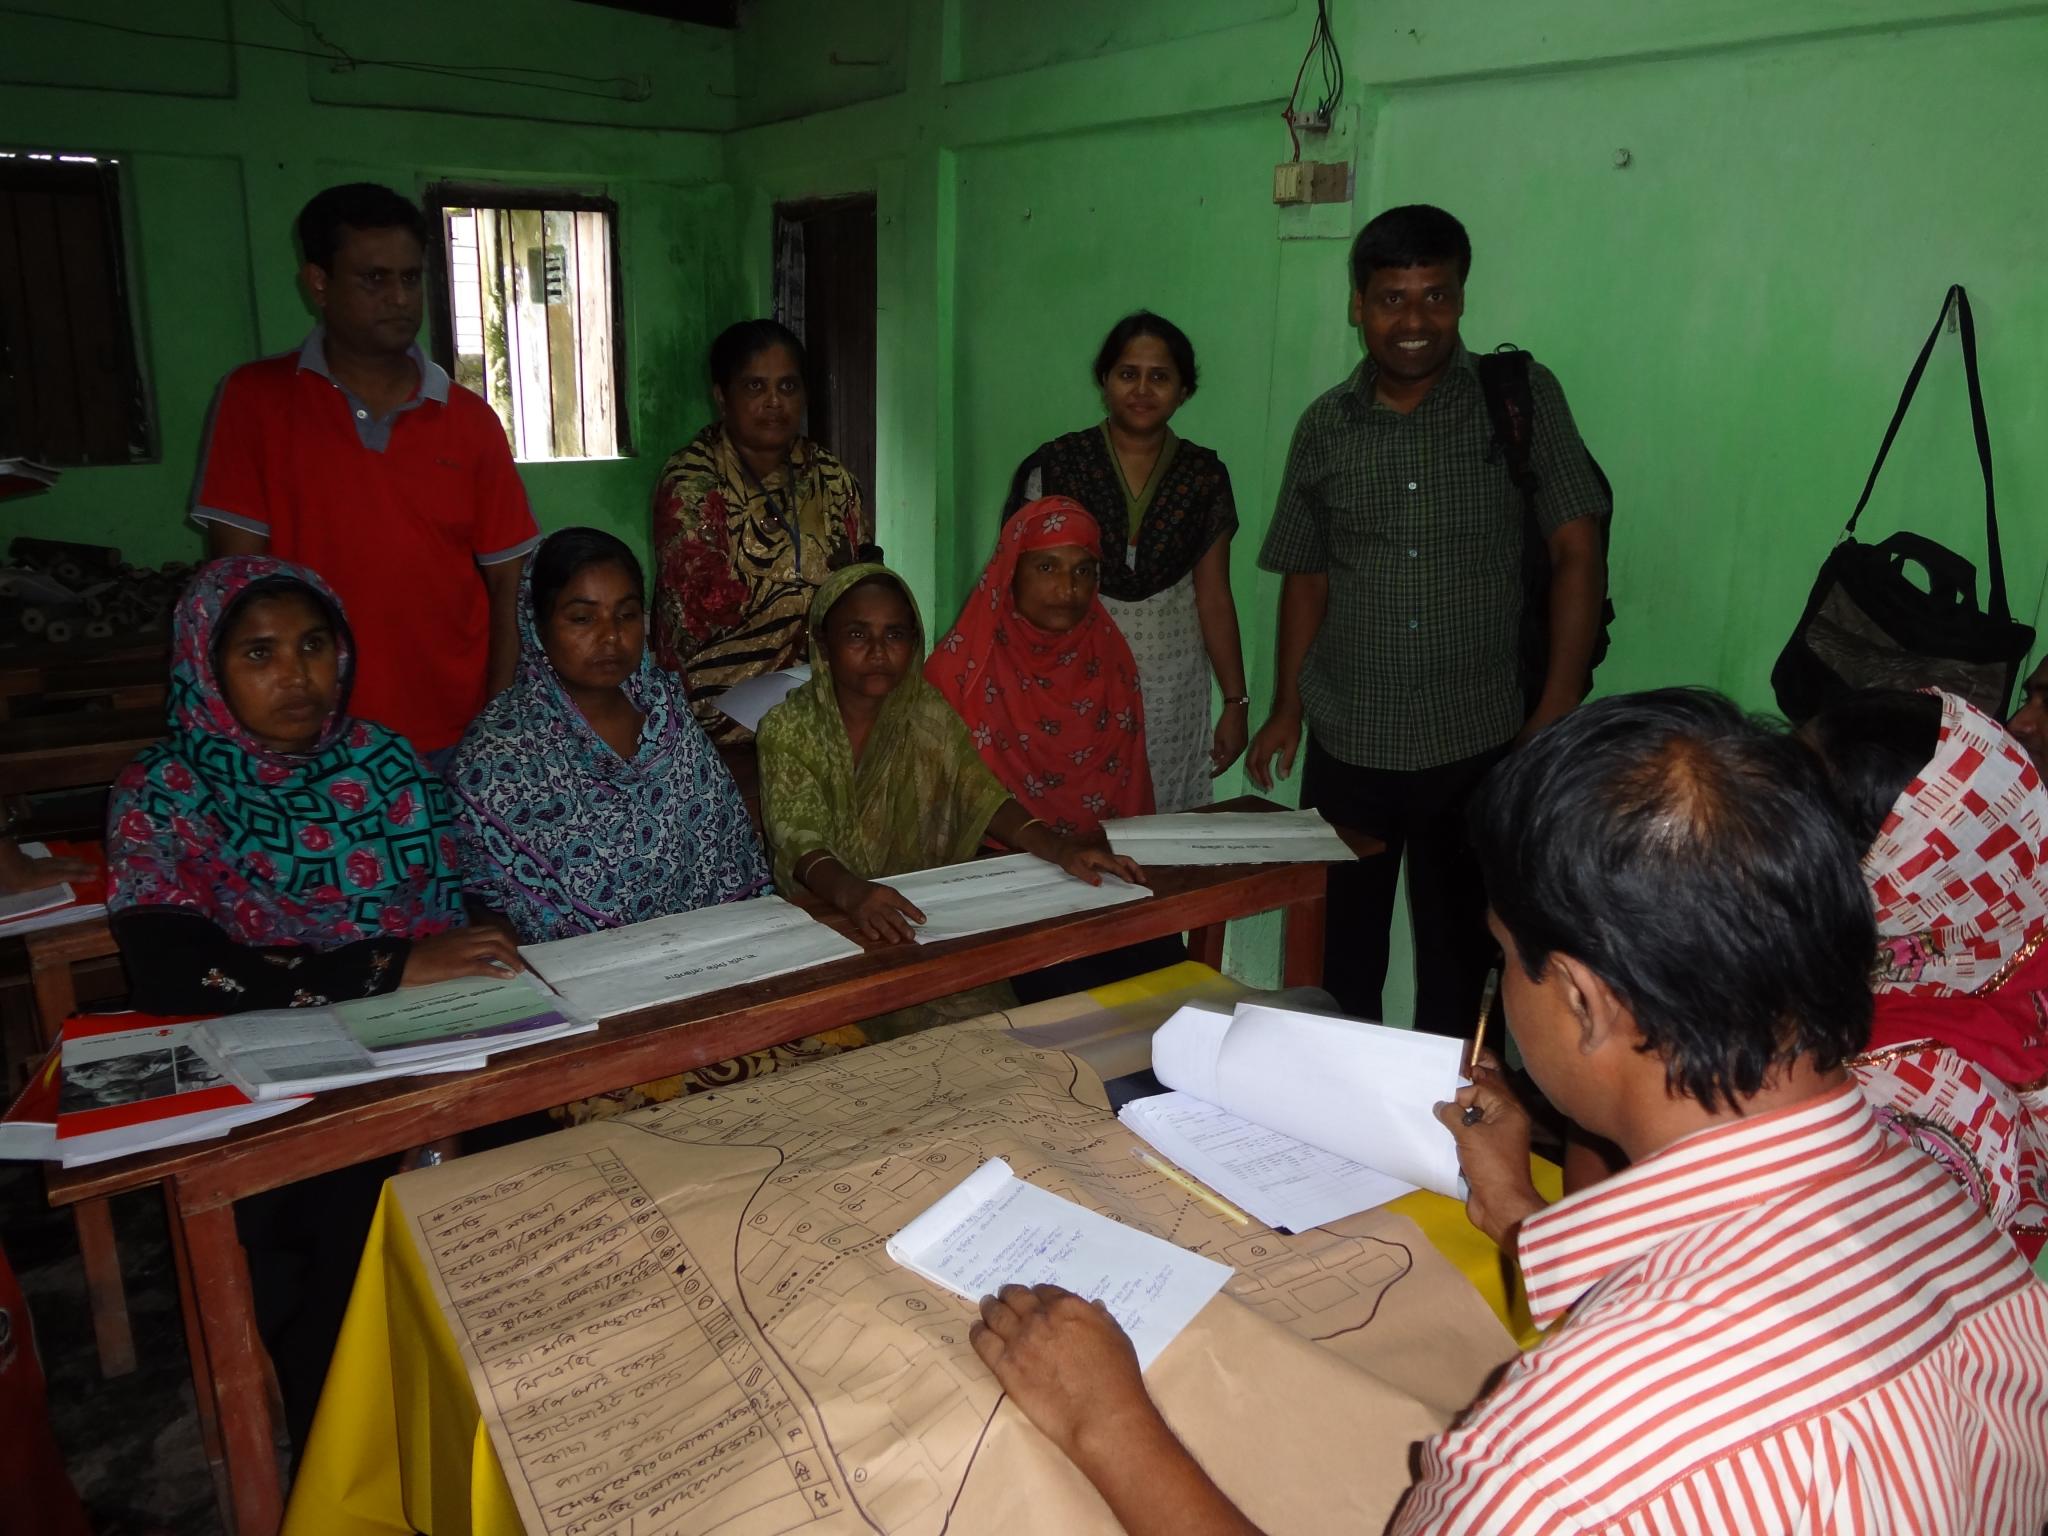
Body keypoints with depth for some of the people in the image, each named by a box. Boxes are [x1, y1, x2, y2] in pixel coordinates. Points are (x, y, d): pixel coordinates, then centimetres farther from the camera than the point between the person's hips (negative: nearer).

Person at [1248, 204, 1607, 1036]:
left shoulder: (1522, 398, -1)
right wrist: (1285, 707, 9)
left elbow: (1577, 554, -4)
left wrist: (1558, 711, -10)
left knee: (1458, 963, 10)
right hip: (1347, 748, 2)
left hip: (1480, 747, -2)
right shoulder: (1325, 426, 7)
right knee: (1339, 958, 12)